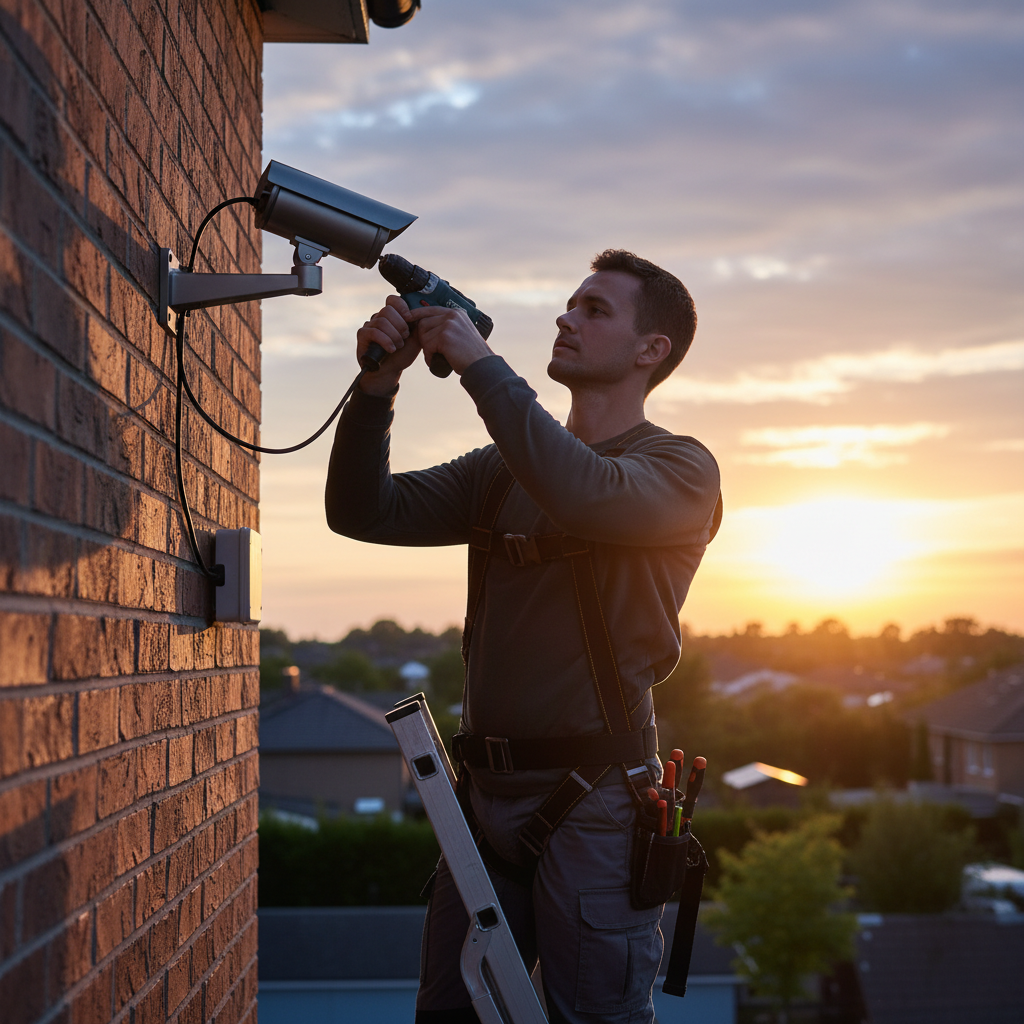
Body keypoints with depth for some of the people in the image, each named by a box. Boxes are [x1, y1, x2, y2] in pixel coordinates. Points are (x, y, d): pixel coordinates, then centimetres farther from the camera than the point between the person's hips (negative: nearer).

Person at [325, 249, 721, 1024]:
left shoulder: (680, 469, -2)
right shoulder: (502, 471, 16)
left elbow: (585, 494, -24)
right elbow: (364, 512, 8)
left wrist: (480, 363, -17)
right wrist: (380, 384, -5)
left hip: (592, 796, -6)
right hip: (487, 789, 6)